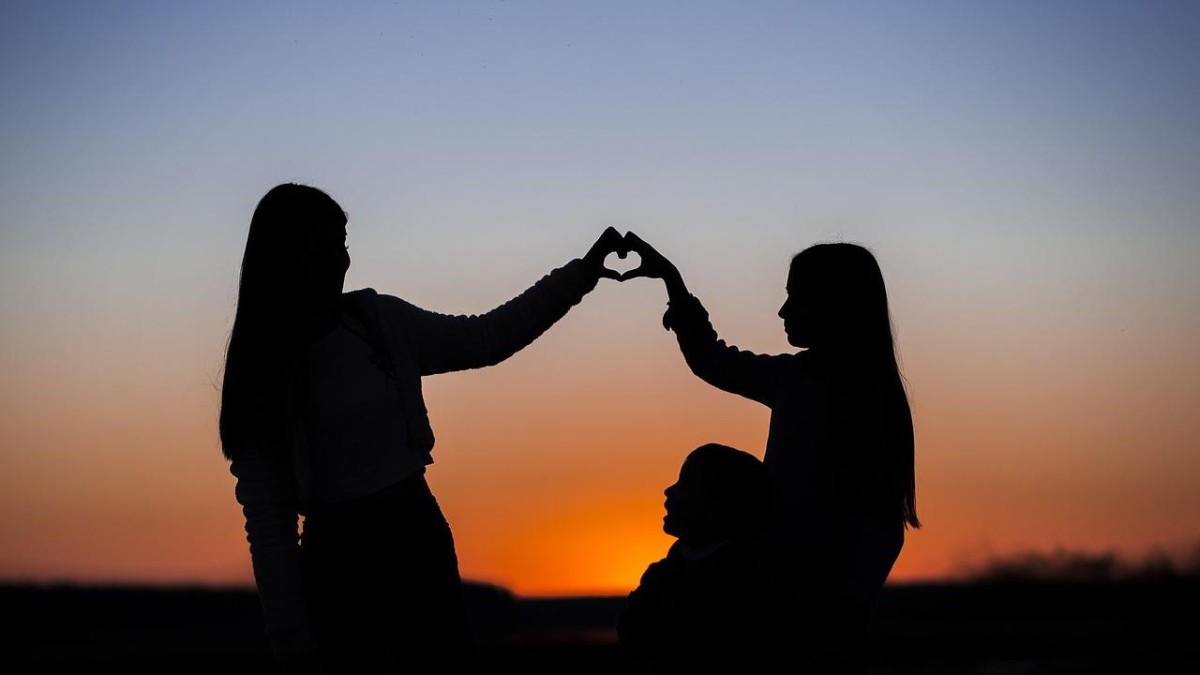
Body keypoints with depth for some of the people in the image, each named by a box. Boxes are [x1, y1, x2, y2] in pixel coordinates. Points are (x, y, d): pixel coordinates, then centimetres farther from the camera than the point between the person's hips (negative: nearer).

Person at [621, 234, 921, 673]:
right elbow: (712, 360, 25)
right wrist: (671, 279, 18)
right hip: (781, 595, 7)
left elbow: (882, 526, -14)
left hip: (826, 608, -7)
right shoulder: (794, 378, 8)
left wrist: (846, 616, -21)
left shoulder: (870, 396, -11)